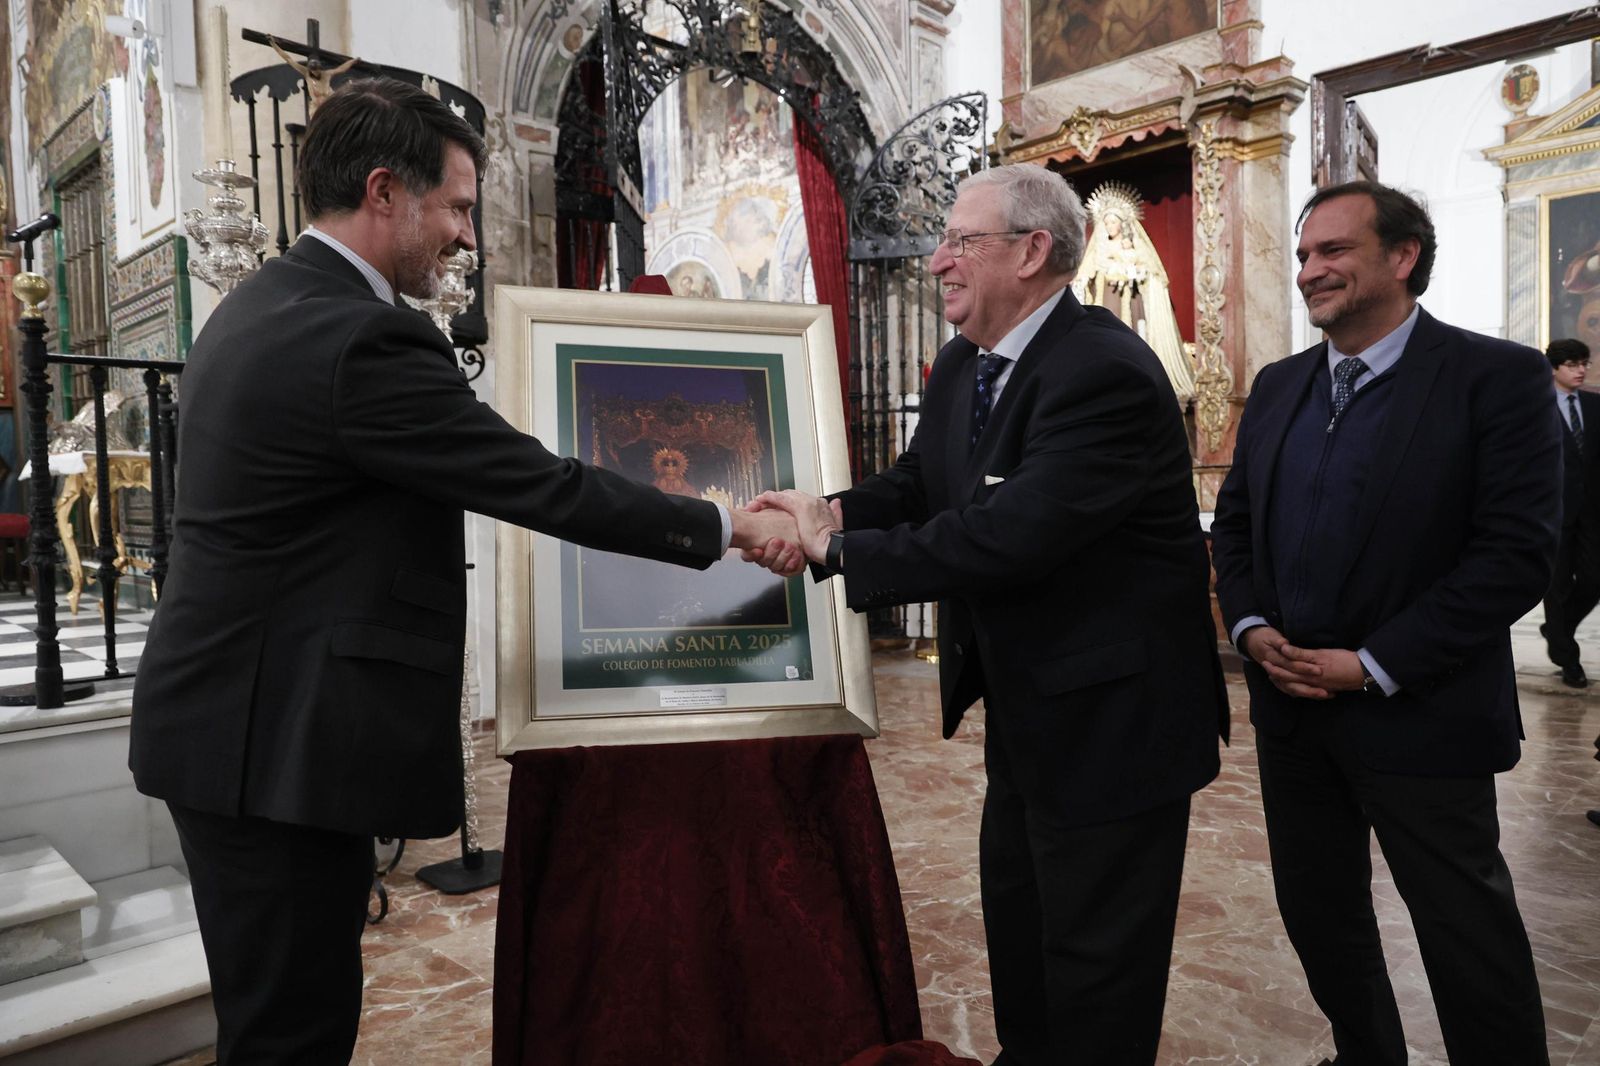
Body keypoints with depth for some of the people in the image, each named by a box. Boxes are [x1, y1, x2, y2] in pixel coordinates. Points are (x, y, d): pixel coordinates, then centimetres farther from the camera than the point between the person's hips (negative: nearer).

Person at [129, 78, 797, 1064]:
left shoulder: (260, 308, 10)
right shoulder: (364, 337, -21)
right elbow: (544, 487, -19)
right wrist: (723, 527, -9)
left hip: (228, 723, 10)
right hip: (282, 746, -10)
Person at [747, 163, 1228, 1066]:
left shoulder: (1107, 371, -25)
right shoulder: (964, 367, 4)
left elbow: (1005, 535, -33)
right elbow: (915, 486, 6)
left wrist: (839, 547, -25)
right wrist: (829, 512, -15)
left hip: (1111, 715, -9)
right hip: (1025, 706, 9)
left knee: (1096, 961, 9)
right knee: (1017, 922, 26)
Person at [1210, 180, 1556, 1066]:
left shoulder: (1497, 377, -10)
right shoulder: (1277, 387, 8)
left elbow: (1517, 554, -16)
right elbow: (1233, 522, 13)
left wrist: (1374, 666, -18)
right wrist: (1249, 626, -4)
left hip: (1419, 719, -6)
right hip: (1292, 710, 6)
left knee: (1470, 937, 9)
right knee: (1319, 919, 19)